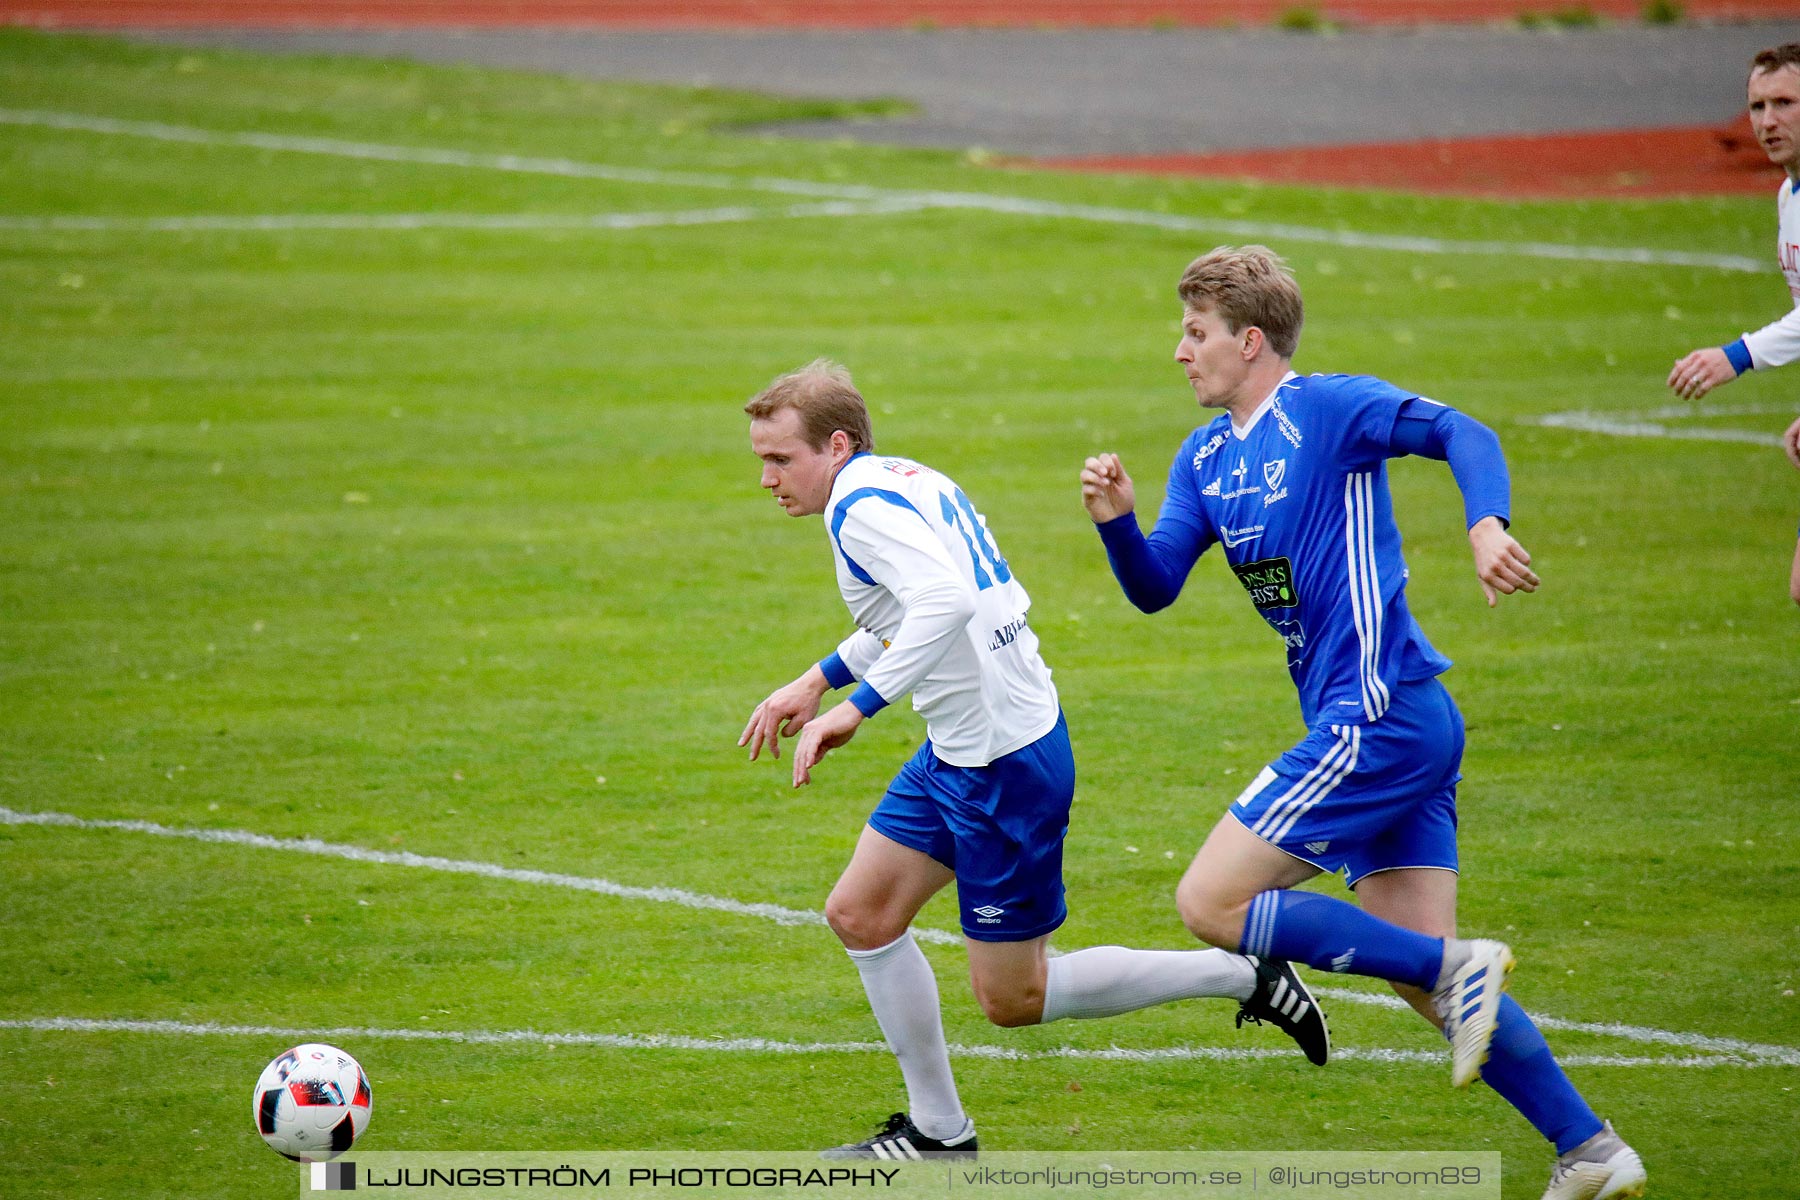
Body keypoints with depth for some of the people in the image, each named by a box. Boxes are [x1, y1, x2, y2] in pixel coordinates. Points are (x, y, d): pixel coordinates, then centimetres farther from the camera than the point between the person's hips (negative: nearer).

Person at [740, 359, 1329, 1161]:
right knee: (859, 915, 10)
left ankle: (1243, 980, 7)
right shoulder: (902, 482, 11)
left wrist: (854, 708, -36)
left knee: (1011, 998, 0)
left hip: (1005, 766, -10)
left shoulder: (863, 507, -19)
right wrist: (818, 680, 29)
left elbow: (944, 601, -37)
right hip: (957, 755, 10)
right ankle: (938, 1131, 18)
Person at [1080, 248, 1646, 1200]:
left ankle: (1456, 970, -11)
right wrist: (1116, 521, -10)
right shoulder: (1205, 458, 17)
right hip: (1364, 728, 9)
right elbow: (1154, 587, 10)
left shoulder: (1328, 408, -7)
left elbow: (1461, 435, -15)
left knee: (1210, 903, -11)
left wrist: (1487, 525, -33)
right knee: (1419, 971, 6)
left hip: (1379, 717, -9)